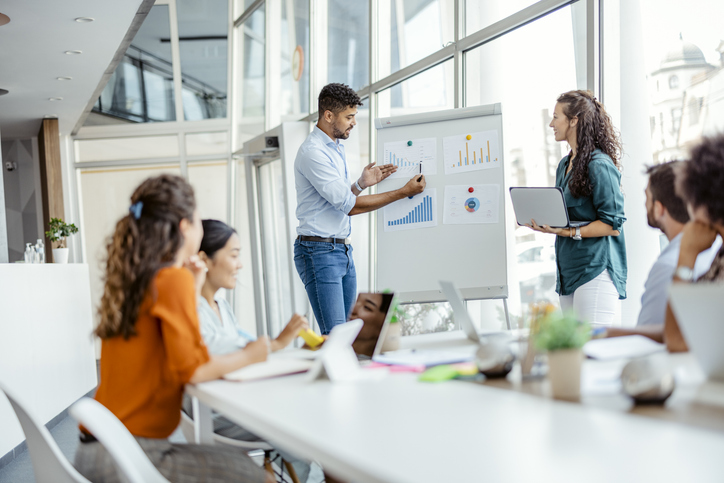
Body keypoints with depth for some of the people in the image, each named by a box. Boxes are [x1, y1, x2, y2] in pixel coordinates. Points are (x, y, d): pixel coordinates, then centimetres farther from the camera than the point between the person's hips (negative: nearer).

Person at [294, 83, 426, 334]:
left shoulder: (337, 148, 17)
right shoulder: (313, 152, -14)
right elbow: (348, 205, -18)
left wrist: (361, 183, 4)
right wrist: (404, 192, -14)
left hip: (343, 249, 9)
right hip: (319, 250, -9)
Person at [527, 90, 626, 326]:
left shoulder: (599, 165, -11)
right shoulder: (564, 165, 17)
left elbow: (612, 224, -14)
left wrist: (570, 233, -20)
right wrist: (545, 222, 4)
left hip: (596, 270, -9)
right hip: (569, 271, 9)